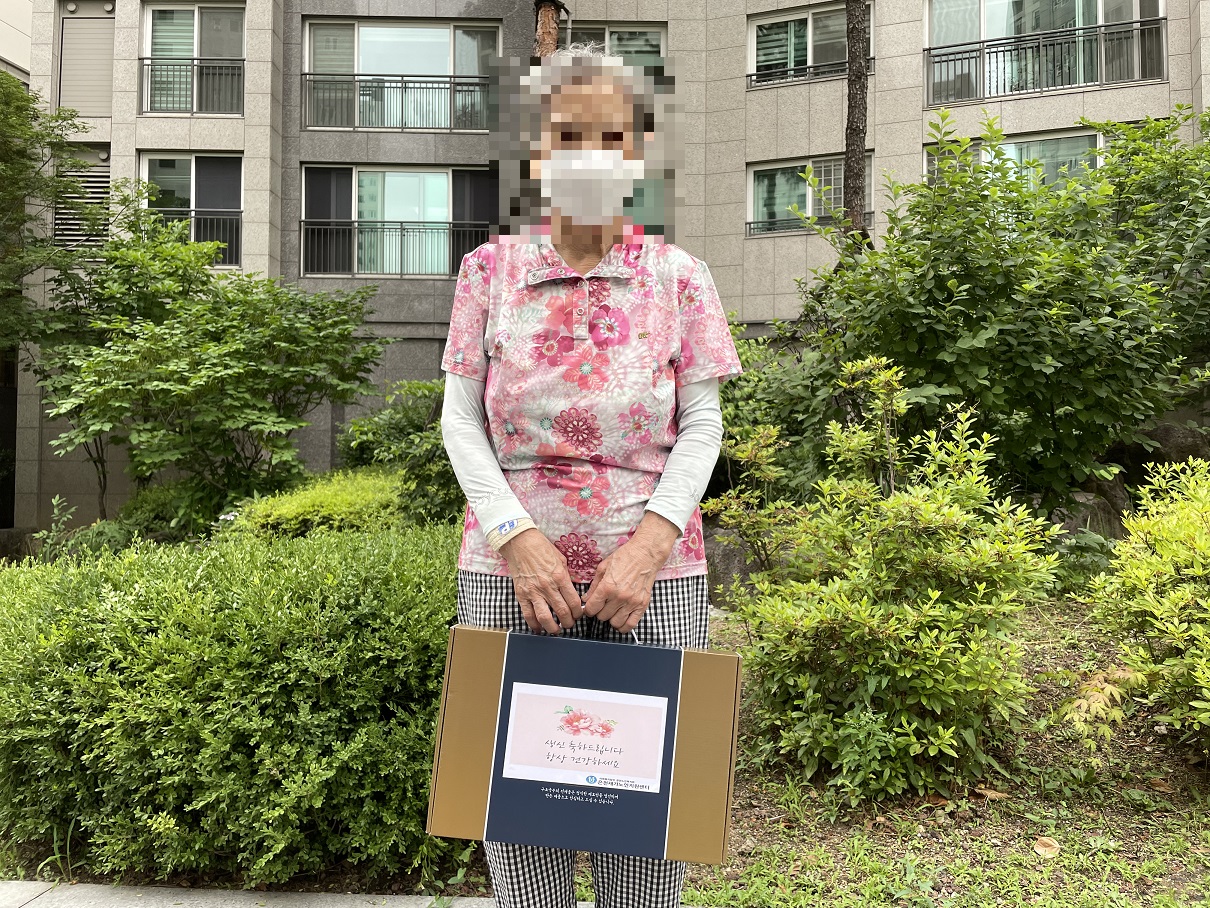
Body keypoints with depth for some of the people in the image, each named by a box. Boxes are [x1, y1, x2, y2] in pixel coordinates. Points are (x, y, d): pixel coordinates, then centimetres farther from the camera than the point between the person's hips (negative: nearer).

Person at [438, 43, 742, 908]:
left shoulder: (678, 275, 6)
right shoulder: (491, 269, 7)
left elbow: (703, 425, 2)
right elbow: (461, 419, 3)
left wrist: (649, 544, -12)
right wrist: (517, 537, -11)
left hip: (653, 574, 0)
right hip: (509, 569, 1)